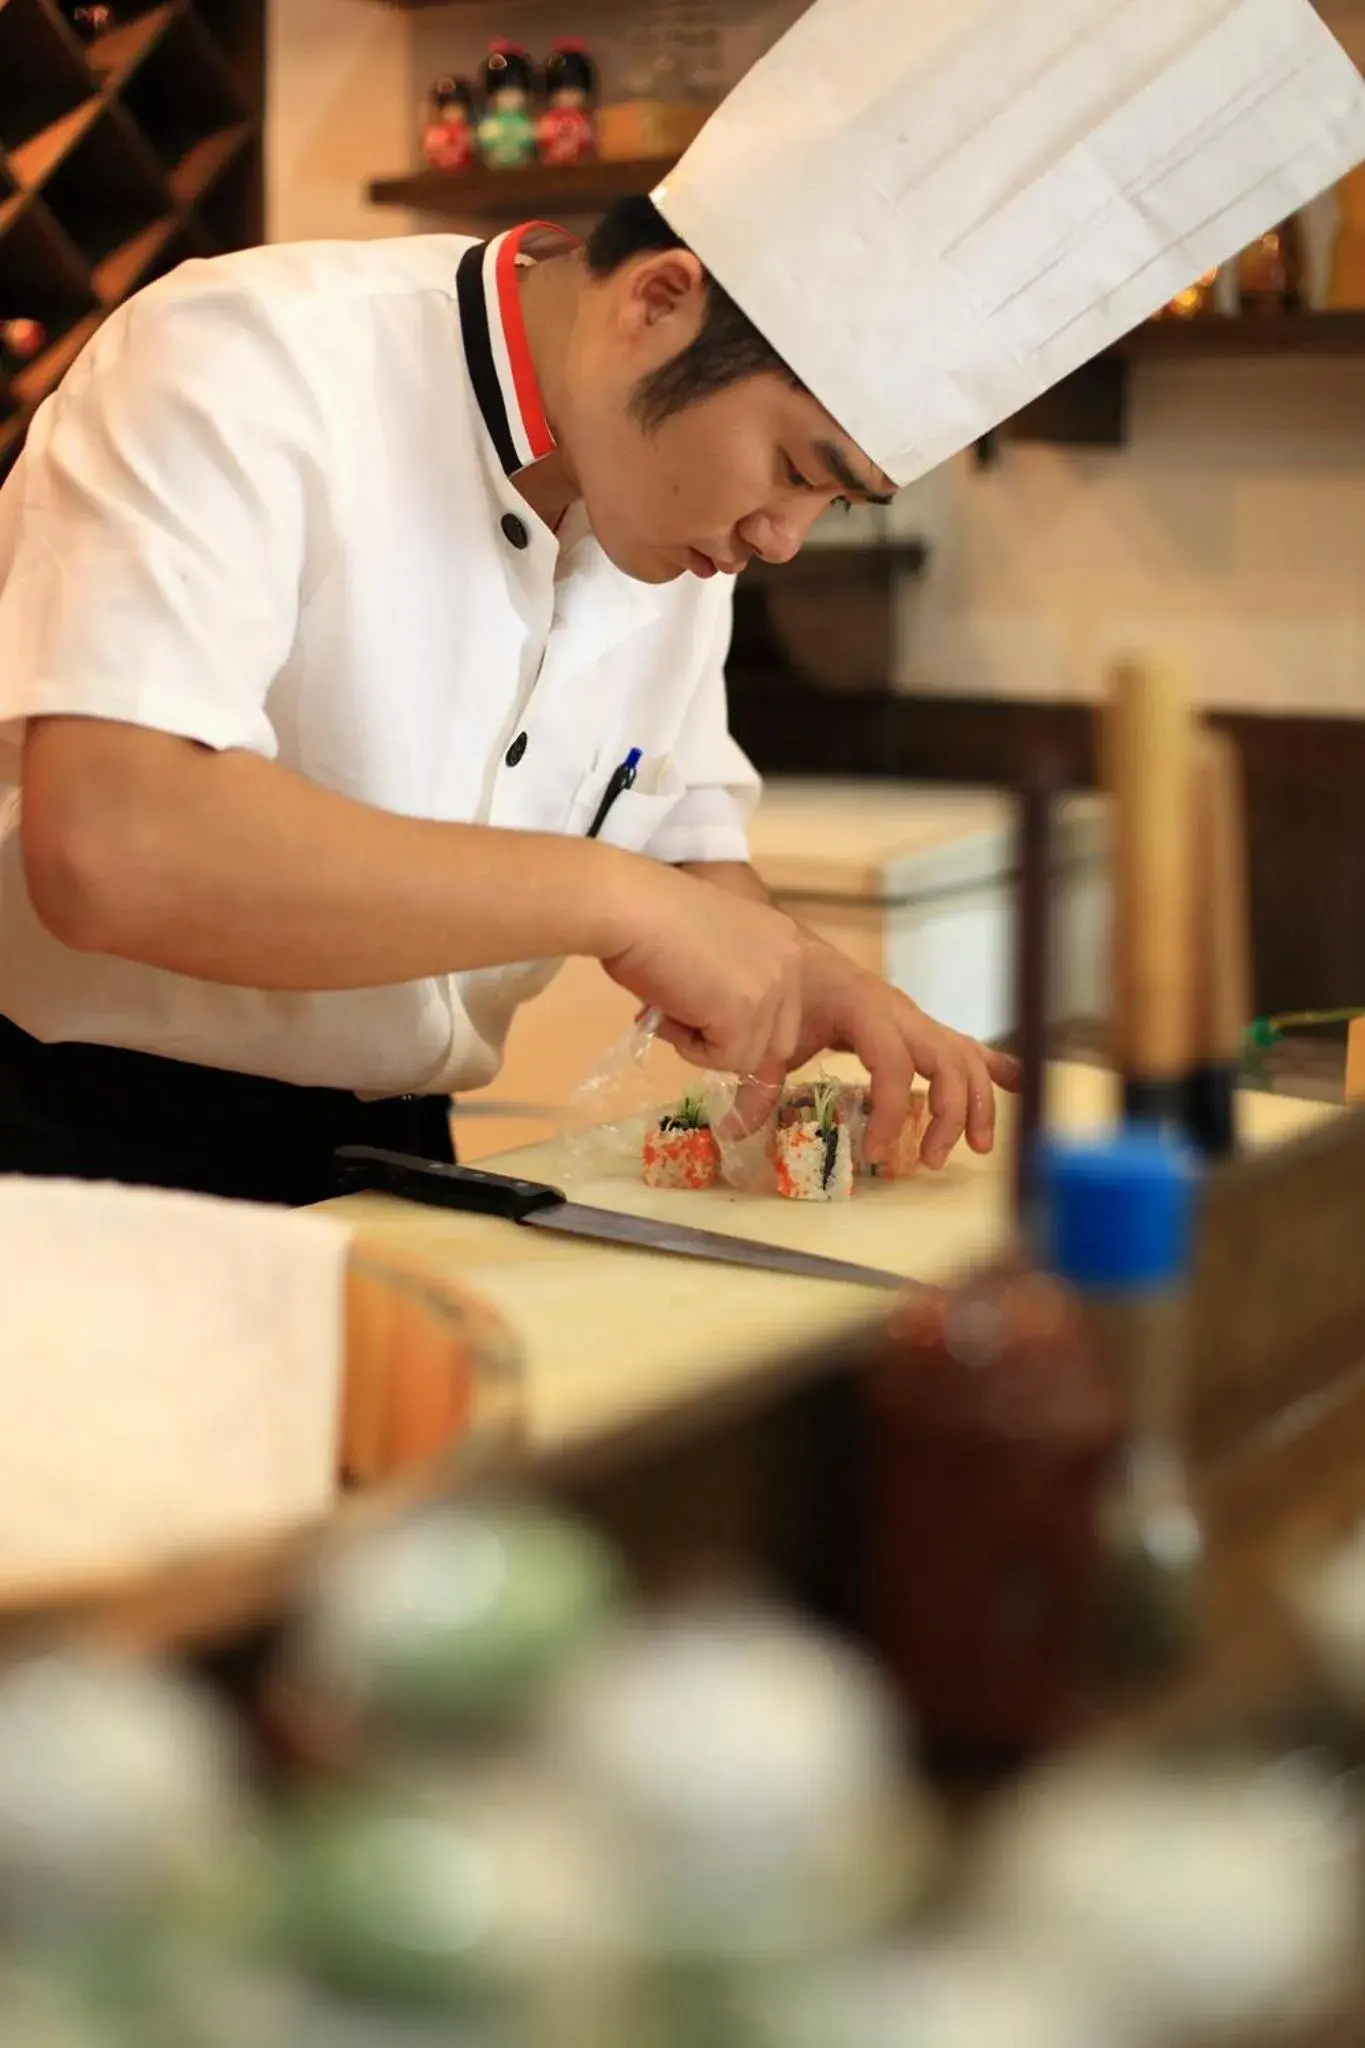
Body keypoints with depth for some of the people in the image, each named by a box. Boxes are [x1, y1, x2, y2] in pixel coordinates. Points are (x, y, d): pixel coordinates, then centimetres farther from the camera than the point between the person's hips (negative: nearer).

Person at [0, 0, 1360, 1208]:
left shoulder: (671, 513, 4)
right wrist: (609, 897, -32)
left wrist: (791, 980, -9)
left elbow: (683, 845, 14)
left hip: (378, 1170, 5)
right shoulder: (248, 369, -20)